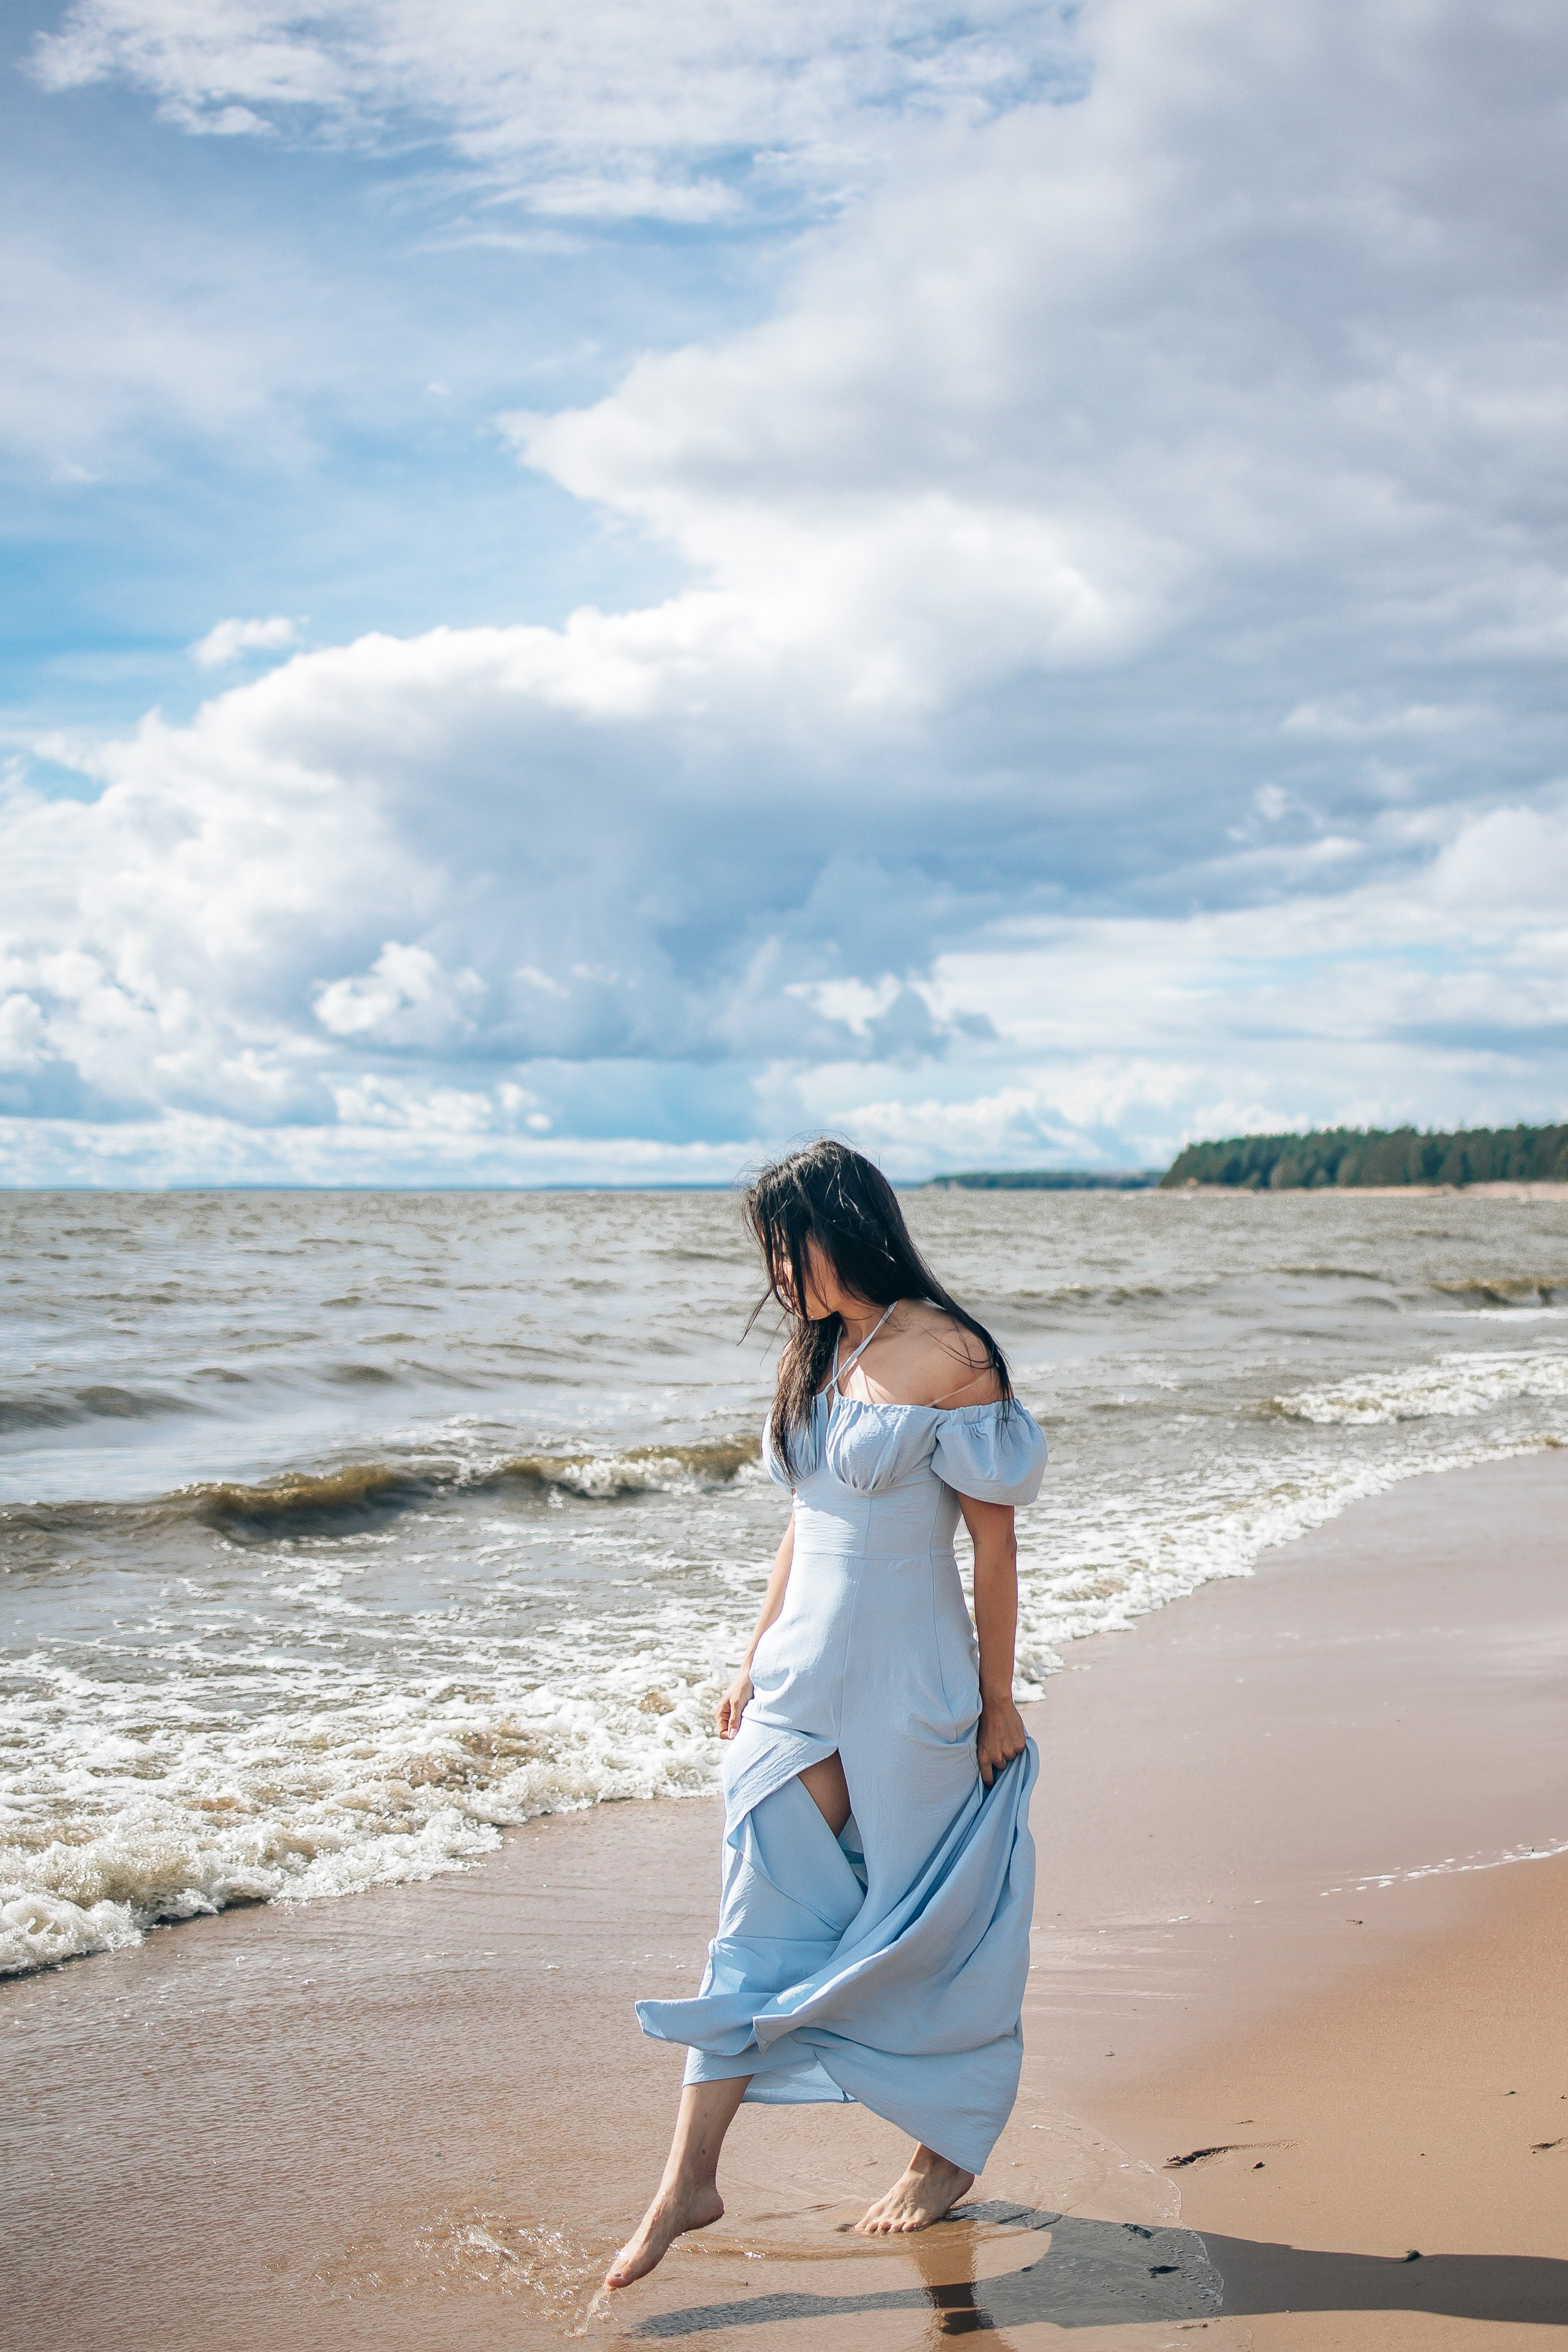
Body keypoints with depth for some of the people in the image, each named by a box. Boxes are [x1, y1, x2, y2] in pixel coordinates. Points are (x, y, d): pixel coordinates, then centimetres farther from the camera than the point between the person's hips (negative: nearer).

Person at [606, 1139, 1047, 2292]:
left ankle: (951, 2153, 29)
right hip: (803, 1678, 6)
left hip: (910, 1686, -6)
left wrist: (998, 1703, -8)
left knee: (924, 1922, 9)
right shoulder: (817, 1352, 9)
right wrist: (756, 1660, 13)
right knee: (761, 1918, 2)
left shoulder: (947, 1356, -13)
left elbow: (995, 1542, -10)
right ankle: (691, 2177, 6)